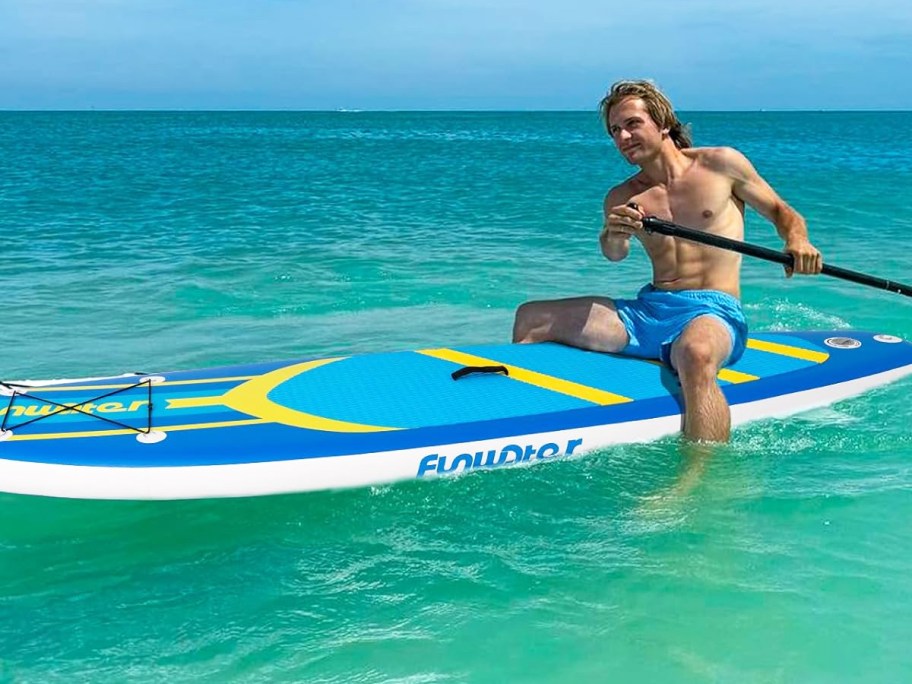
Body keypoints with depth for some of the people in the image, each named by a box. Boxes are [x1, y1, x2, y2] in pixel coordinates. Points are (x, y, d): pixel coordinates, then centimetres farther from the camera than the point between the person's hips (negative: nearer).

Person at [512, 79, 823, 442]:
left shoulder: (721, 163, 4)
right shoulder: (621, 198, 11)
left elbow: (781, 212, 10)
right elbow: (615, 255, -7)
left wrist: (798, 241, -12)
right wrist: (614, 236, -31)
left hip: (713, 310, -5)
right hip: (649, 309, 5)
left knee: (695, 354, -43)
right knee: (531, 318, -4)